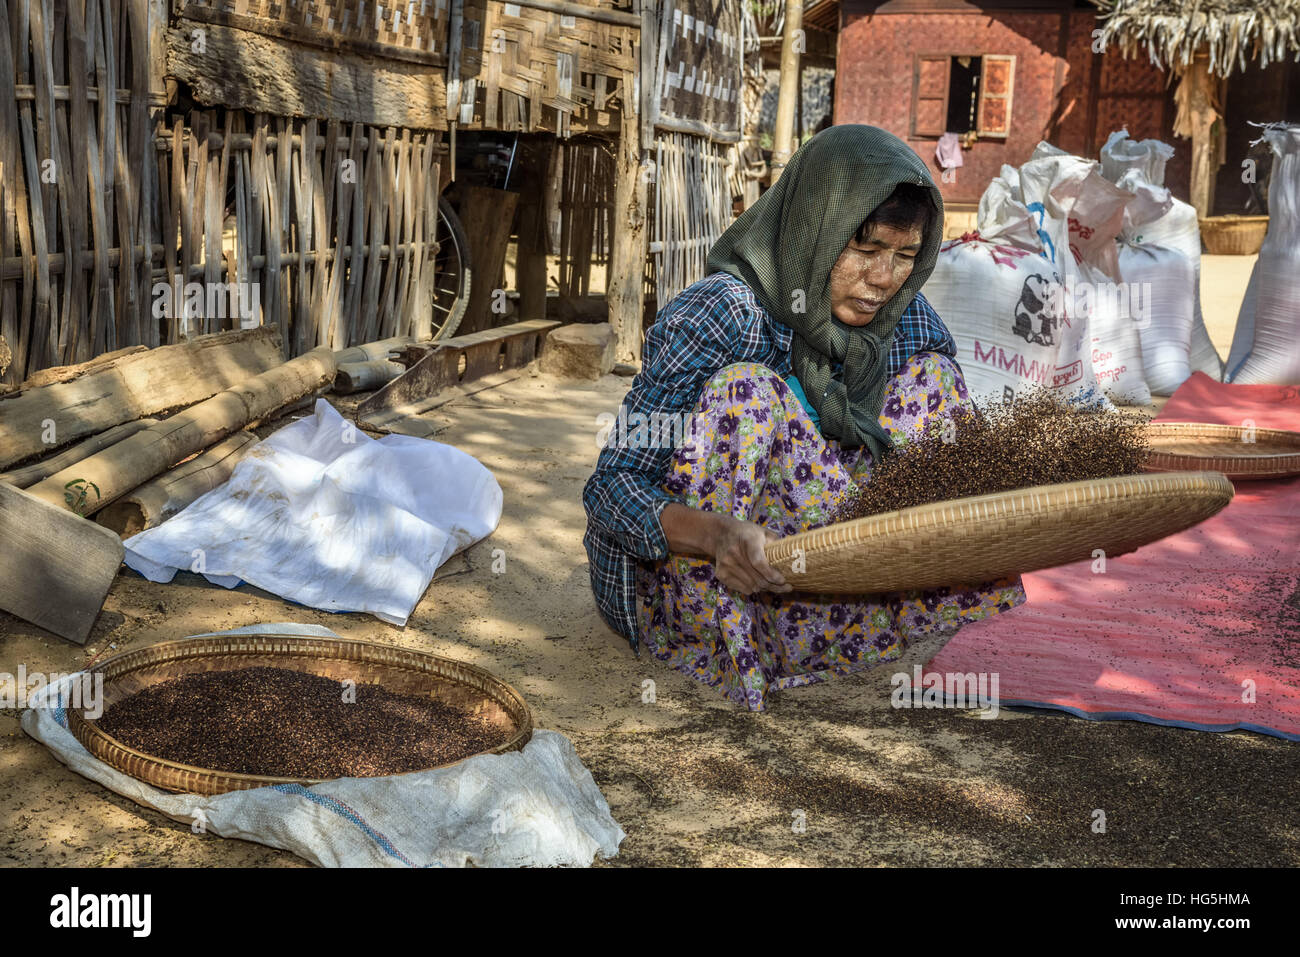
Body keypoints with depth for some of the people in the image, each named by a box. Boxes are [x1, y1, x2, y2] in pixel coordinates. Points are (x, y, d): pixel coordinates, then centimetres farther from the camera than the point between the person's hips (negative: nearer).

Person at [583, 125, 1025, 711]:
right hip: (681, 587, -5)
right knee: (745, 392, -28)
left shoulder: (906, 321, -5)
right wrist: (718, 534, -44)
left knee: (929, 376, -3)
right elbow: (611, 486, -24)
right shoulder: (719, 314, -22)